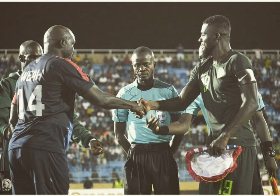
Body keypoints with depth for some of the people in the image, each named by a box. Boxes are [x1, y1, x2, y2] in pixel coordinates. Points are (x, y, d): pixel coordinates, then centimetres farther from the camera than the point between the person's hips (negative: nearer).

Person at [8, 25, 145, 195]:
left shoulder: (27, 71, 20)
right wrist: (132, 105, 15)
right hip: (46, 150, -8)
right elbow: (101, 100, -2)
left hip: (16, 147, 8)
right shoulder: (63, 65, -2)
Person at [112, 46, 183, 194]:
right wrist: (130, 153, 3)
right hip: (137, 155, 0)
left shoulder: (168, 90, 5)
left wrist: (171, 152, 3)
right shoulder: (125, 94, 5)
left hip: (163, 154, 0)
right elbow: (119, 132, 11)